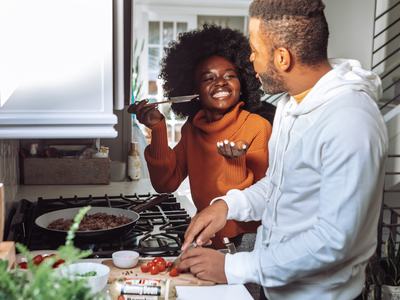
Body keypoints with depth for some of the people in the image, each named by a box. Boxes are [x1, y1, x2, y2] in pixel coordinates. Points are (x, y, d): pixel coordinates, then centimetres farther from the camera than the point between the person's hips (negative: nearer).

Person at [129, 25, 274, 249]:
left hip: (245, 240, -4)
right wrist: (158, 128, -4)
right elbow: (166, 184, 3)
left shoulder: (258, 126, -9)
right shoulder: (192, 129, 7)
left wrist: (236, 161, -27)